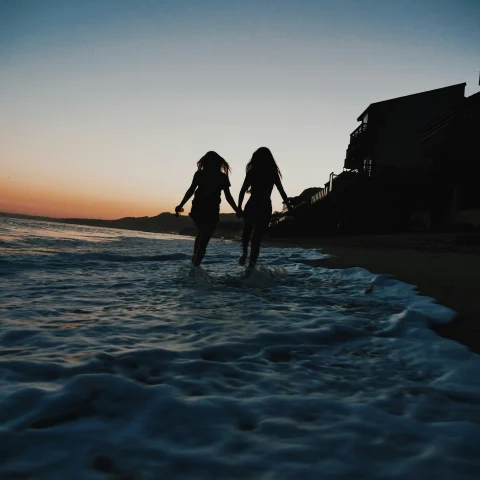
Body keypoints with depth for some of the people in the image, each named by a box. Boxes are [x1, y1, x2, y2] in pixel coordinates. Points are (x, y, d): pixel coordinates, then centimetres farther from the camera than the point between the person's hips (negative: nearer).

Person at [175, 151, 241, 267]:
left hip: (197, 209, 2)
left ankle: (195, 260, 18)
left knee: (201, 234, 25)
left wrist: (181, 205, -4)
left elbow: (191, 190, -6)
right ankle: (195, 264, -3)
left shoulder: (199, 173, 2)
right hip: (211, 212, -2)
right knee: (204, 240, 3)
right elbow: (228, 196, -2)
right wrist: (237, 210, 7)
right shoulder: (222, 177, 1)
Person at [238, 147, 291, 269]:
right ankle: (251, 265, 2)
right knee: (257, 238, 7)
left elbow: (243, 191, -7)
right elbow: (282, 192, 0)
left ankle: (245, 252, 0)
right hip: (265, 208, 0)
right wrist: (290, 208, 6)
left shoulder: (252, 172, -1)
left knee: (246, 232, 23)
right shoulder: (273, 173, 0)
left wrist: (239, 207, -4)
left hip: (251, 207, 0)